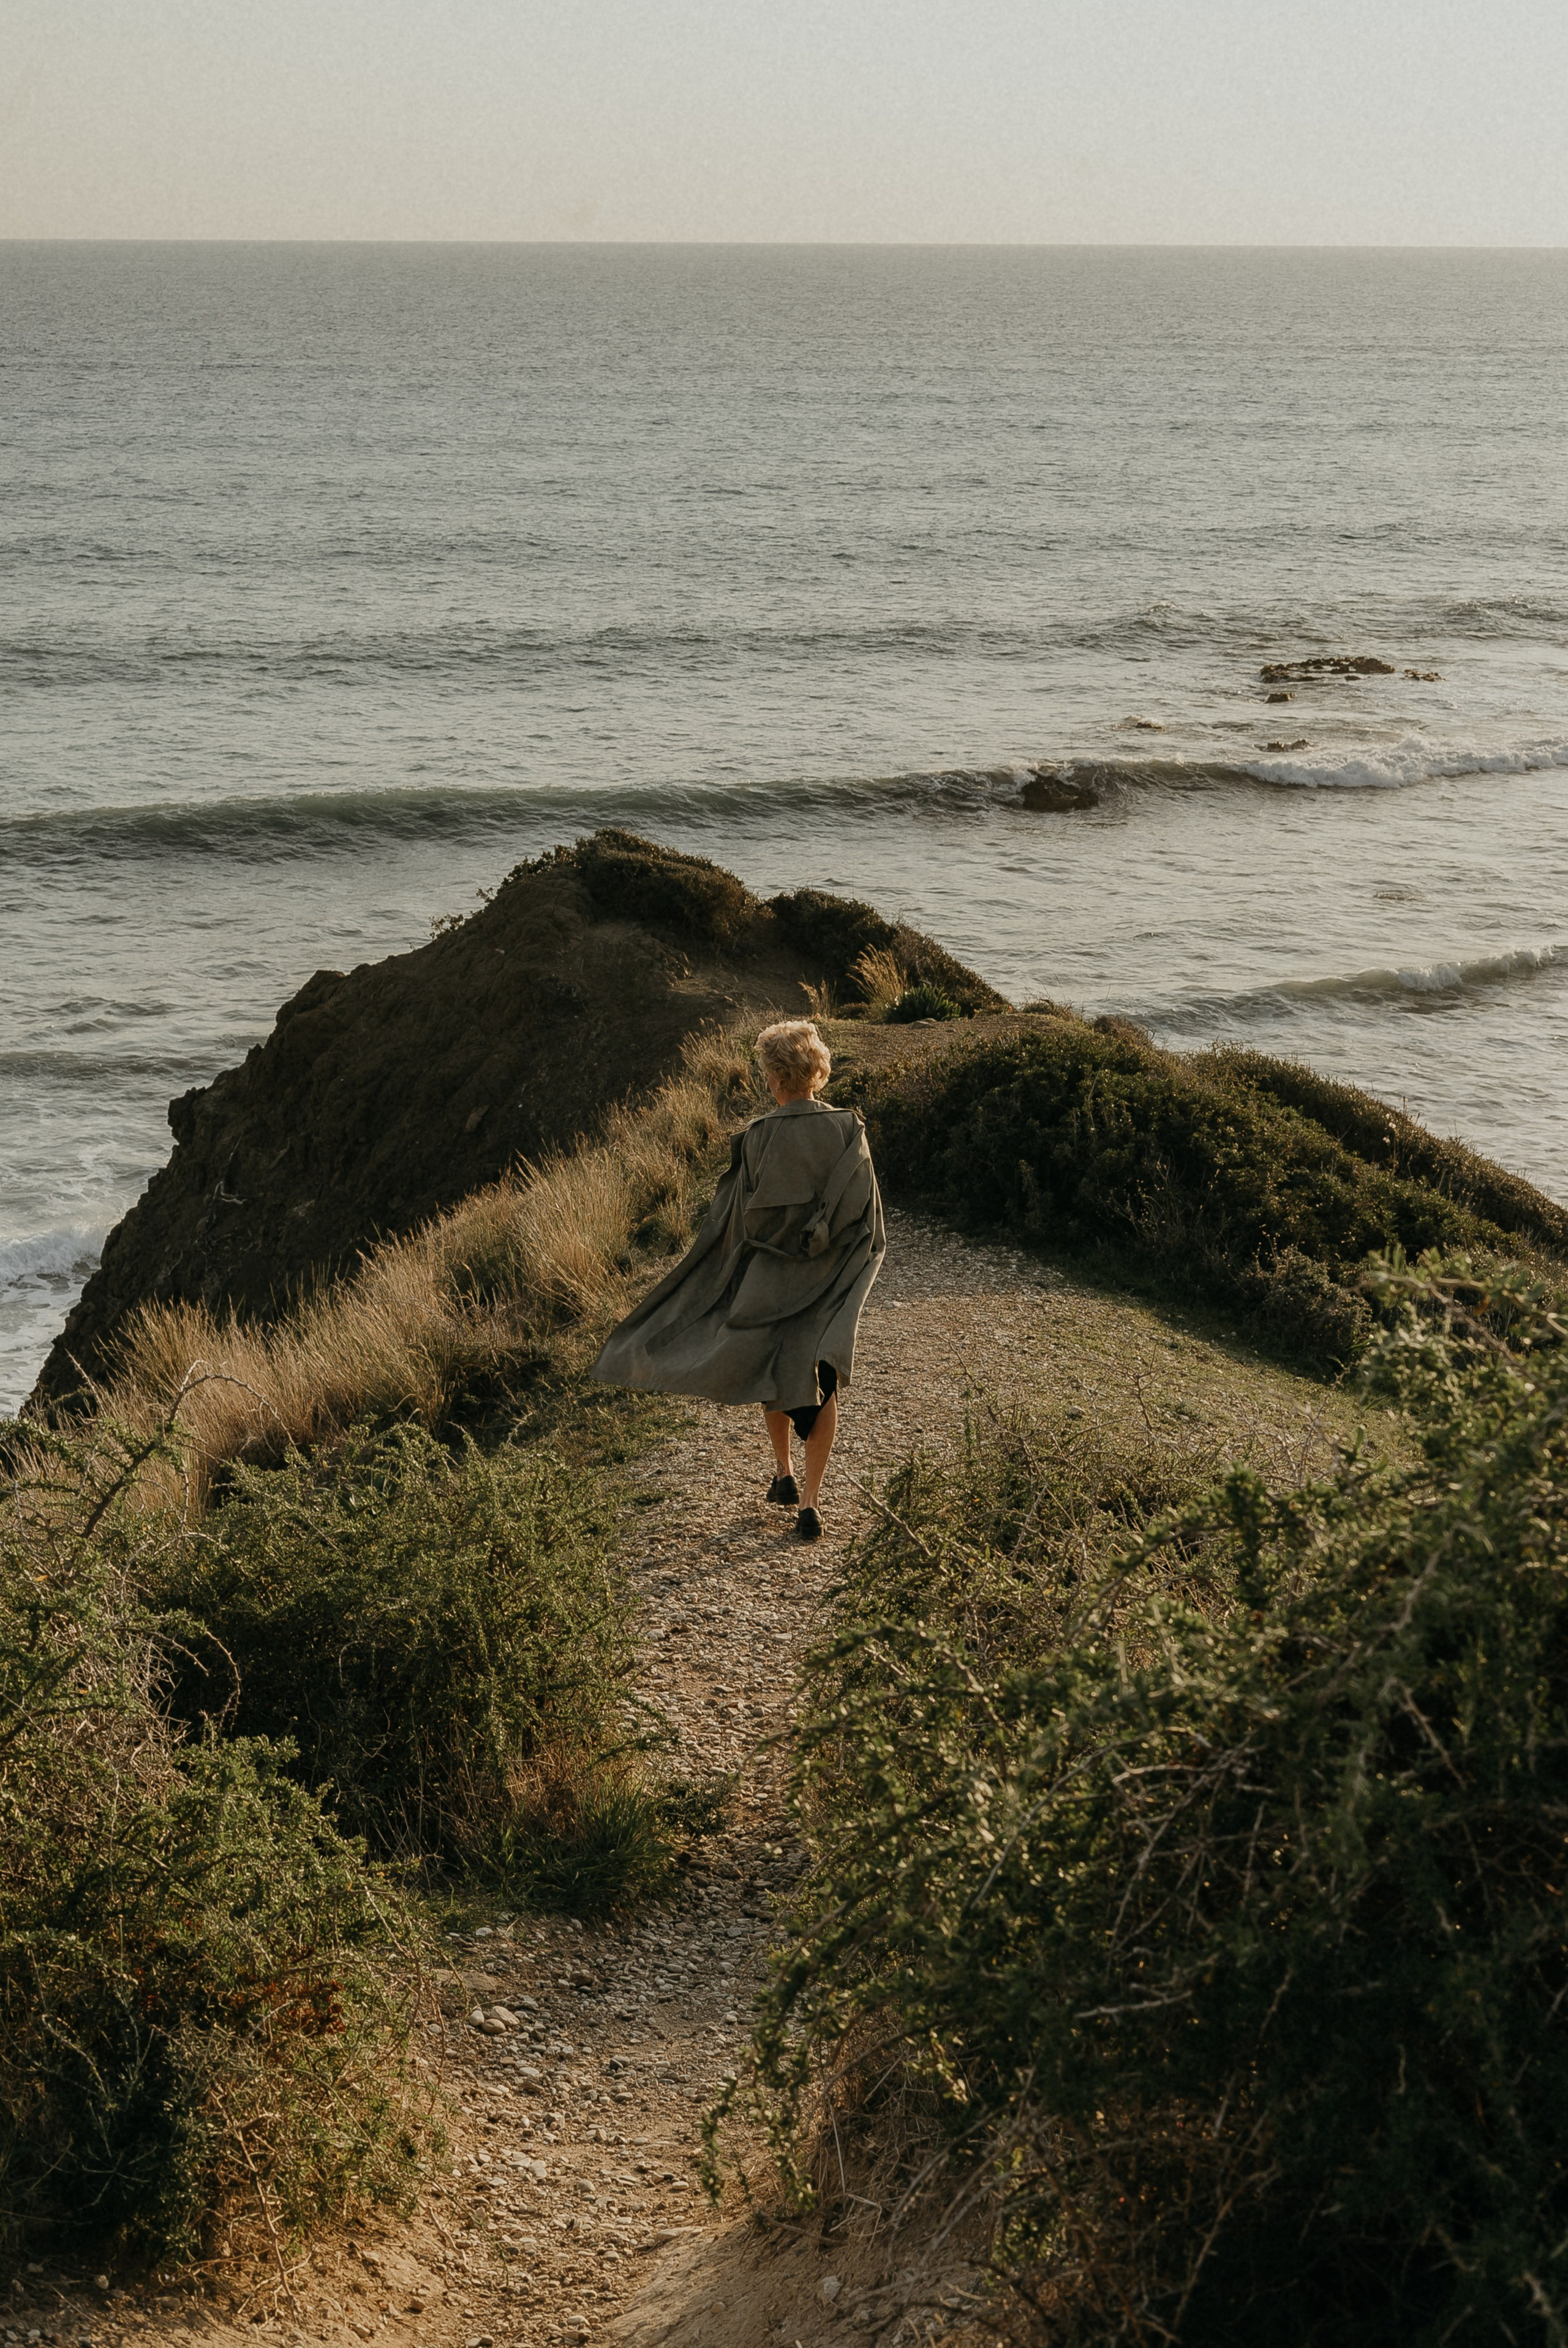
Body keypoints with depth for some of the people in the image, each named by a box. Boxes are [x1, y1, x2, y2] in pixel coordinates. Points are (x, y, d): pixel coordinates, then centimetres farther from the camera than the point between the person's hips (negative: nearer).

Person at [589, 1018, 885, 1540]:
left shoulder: (758, 1139, -15)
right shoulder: (849, 1132, -10)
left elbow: (736, 1222, -10)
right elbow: (867, 1216, -4)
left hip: (772, 1275, -1)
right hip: (831, 1280, 1)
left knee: (770, 1368, 25)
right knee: (819, 1384, 8)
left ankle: (783, 1473, 27)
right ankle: (809, 1502, 0)